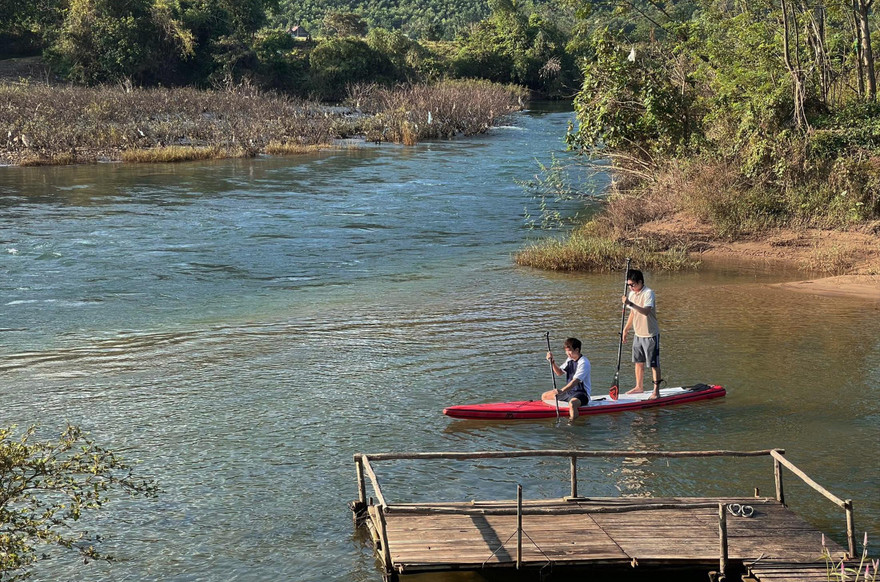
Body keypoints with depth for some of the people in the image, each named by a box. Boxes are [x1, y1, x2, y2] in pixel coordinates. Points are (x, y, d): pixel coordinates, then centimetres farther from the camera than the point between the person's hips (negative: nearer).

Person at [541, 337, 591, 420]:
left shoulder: (583, 363, -20)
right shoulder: (569, 359, 9)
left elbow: (575, 381, -30)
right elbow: (559, 373, 16)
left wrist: (562, 390, -42)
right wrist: (552, 362, -1)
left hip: (581, 394, -9)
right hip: (569, 391, 9)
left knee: (572, 403, -43)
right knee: (545, 396, 10)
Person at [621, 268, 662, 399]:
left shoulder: (648, 293, -18)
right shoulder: (632, 294, 7)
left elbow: (646, 311, -34)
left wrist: (631, 304, -42)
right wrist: (625, 330, 21)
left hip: (650, 334, -8)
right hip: (638, 334, 8)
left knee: (653, 364, -3)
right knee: (638, 361, 16)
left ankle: (656, 391, 0)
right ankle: (639, 387, 31)